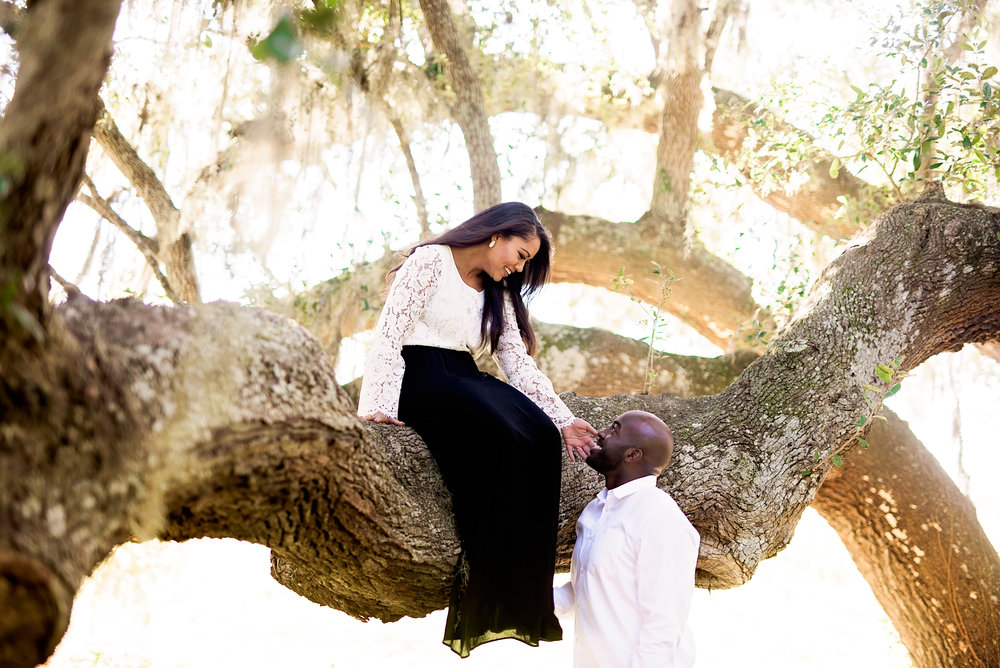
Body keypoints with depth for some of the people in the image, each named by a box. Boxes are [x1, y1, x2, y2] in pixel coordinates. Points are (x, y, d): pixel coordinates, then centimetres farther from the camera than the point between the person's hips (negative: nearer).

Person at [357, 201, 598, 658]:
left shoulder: (498, 293, 19)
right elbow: (389, 335, -12)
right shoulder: (431, 261, -4)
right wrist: (379, 408, -22)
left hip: (464, 380, 7)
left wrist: (564, 420, 0)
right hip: (419, 376, -7)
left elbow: (518, 363, 11)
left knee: (540, 437, -20)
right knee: (500, 437, -31)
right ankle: (487, 599, -27)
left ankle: (522, 598, -21)